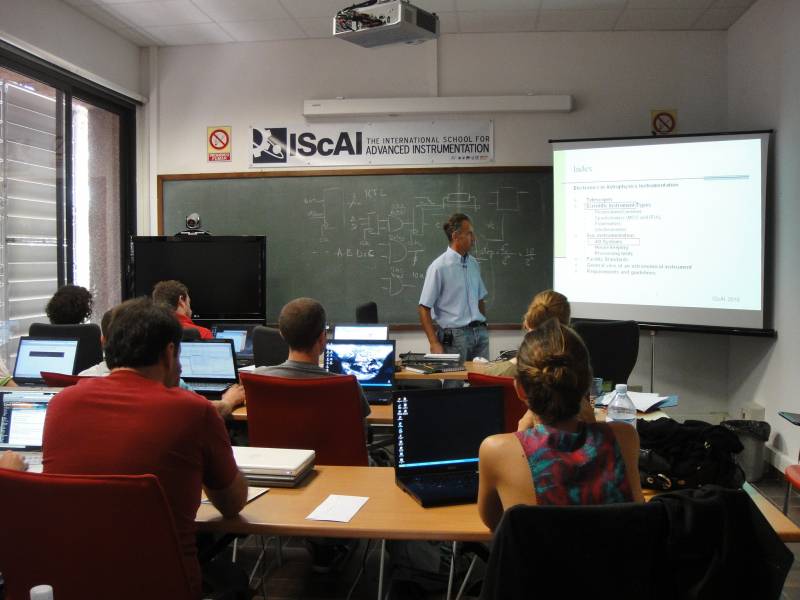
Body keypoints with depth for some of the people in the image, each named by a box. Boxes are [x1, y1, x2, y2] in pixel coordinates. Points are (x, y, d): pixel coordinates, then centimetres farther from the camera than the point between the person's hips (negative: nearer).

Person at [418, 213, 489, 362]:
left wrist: (482, 327, 12)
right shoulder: (439, 267, -10)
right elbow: (424, 308, -11)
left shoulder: (473, 264, 10)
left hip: (480, 333, 6)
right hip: (454, 336, -6)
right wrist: (434, 343, -14)